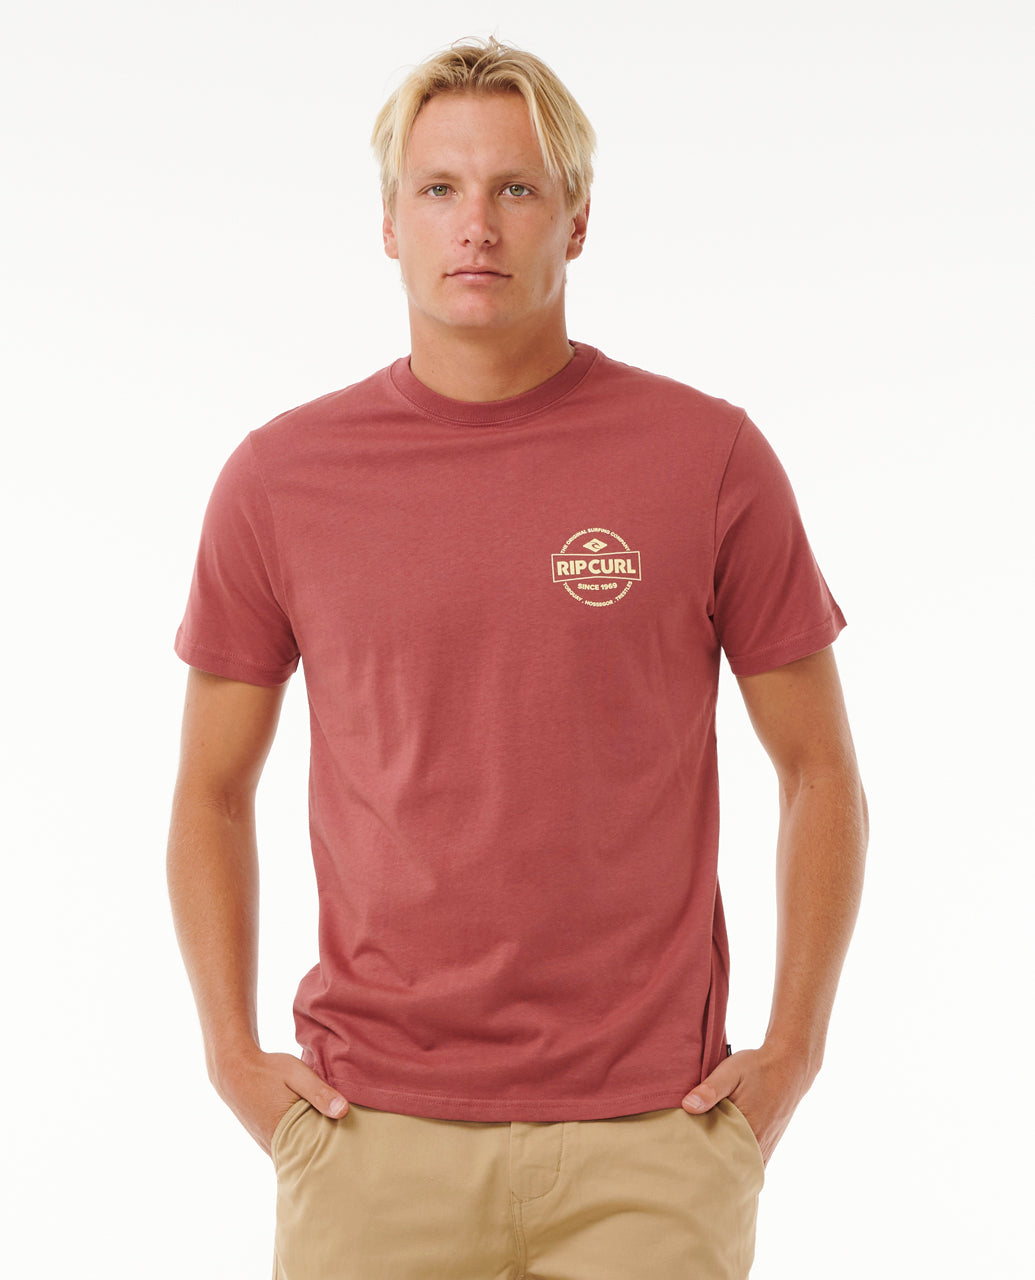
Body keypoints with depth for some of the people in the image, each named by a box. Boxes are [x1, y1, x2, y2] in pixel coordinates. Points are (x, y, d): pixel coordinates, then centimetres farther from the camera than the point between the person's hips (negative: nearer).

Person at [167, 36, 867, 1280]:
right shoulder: (279, 478, 1)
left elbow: (821, 771, 6)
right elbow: (211, 793, 11)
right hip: (375, 1134, 1)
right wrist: (233, 1055, 2)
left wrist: (792, 1049, -1)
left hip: (647, 1139, -1)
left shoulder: (710, 456, -2)